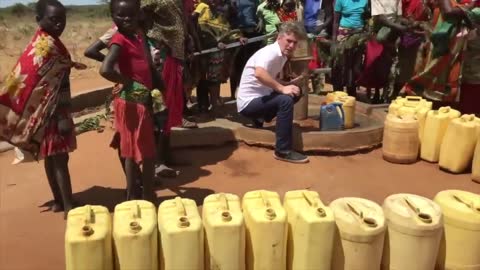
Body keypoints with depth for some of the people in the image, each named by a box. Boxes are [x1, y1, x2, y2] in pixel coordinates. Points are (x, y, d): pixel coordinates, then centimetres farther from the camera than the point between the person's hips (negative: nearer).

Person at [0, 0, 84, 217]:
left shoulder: (48, 42, 11)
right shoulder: (47, 45, -18)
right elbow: (47, 84, -22)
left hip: (54, 110, 10)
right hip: (53, 112, -10)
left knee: (52, 157, 14)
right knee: (60, 159, -6)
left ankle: (59, 201, 25)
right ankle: (69, 206, 0)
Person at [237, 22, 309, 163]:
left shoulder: (282, 55, 7)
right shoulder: (270, 52, -19)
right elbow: (259, 73, -38)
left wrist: (289, 84, 1)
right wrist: (282, 88, -31)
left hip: (260, 98, 10)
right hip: (248, 103, -10)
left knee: (295, 93, 9)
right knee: (285, 100, -29)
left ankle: (260, 118, 18)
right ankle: (283, 151, -21)